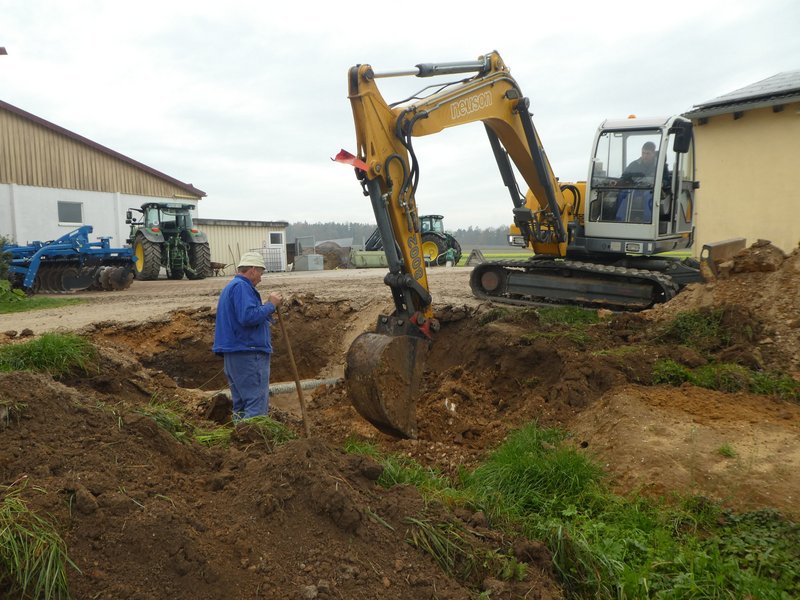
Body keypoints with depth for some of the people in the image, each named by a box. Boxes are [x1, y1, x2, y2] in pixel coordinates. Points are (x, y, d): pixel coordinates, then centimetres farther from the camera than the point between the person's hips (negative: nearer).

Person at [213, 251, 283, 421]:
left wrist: (269, 307, 15)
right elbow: (249, 317, -25)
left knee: (241, 407, 14)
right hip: (249, 354, -11)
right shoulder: (241, 286, -12)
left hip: (233, 355, 11)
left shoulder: (231, 286, 22)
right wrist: (270, 305, -12)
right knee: (257, 407, -10)